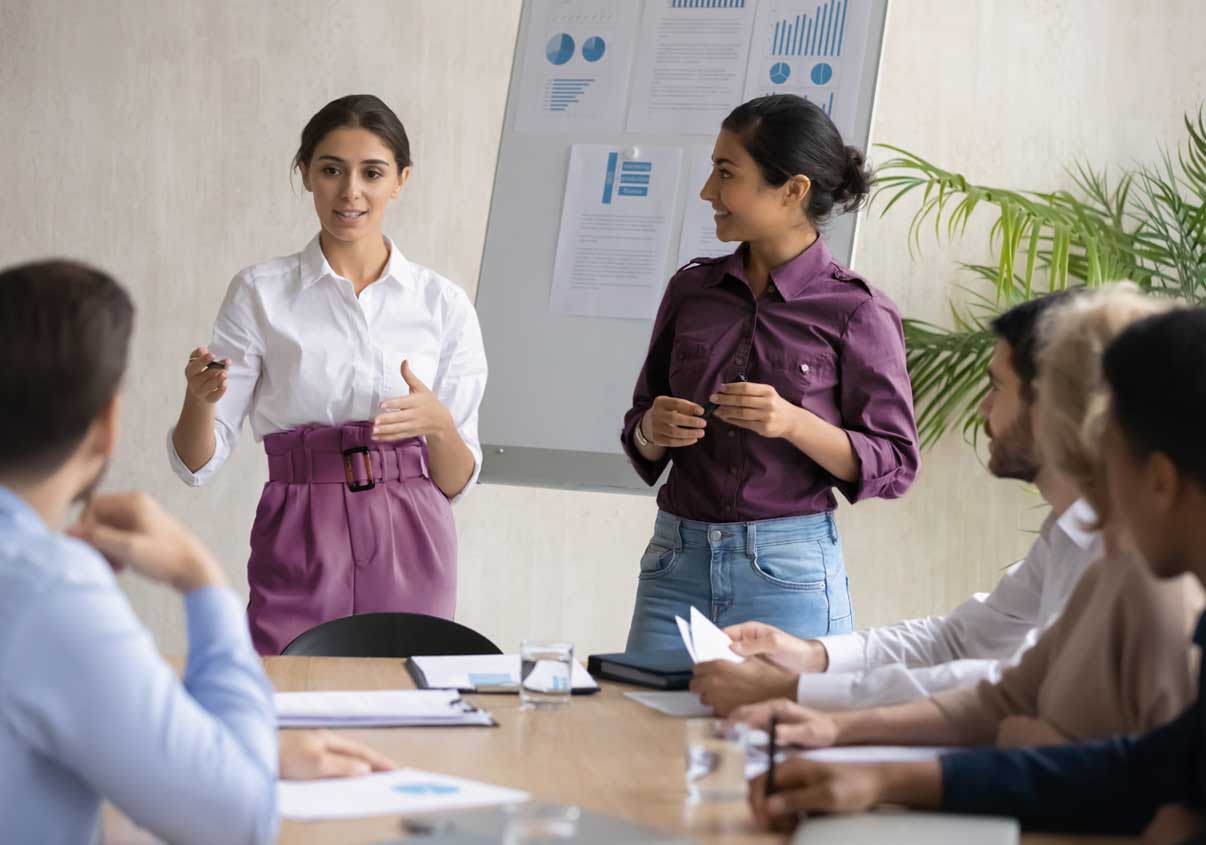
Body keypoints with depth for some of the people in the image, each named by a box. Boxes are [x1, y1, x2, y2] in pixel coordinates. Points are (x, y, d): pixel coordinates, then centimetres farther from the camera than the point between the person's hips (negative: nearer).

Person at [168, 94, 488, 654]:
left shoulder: (442, 303, 5)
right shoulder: (261, 292, 2)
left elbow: (456, 481, 5)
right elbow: (197, 463, 0)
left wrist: (436, 424, -15)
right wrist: (200, 396, -20)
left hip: (409, 547, 1)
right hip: (301, 545, -1)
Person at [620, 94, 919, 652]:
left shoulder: (855, 311, -5)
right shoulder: (691, 290, 8)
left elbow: (893, 466, -7)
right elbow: (640, 442, 17)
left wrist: (794, 423, -21)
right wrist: (652, 431, -6)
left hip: (789, 569, -4)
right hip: (678, 558, 4)